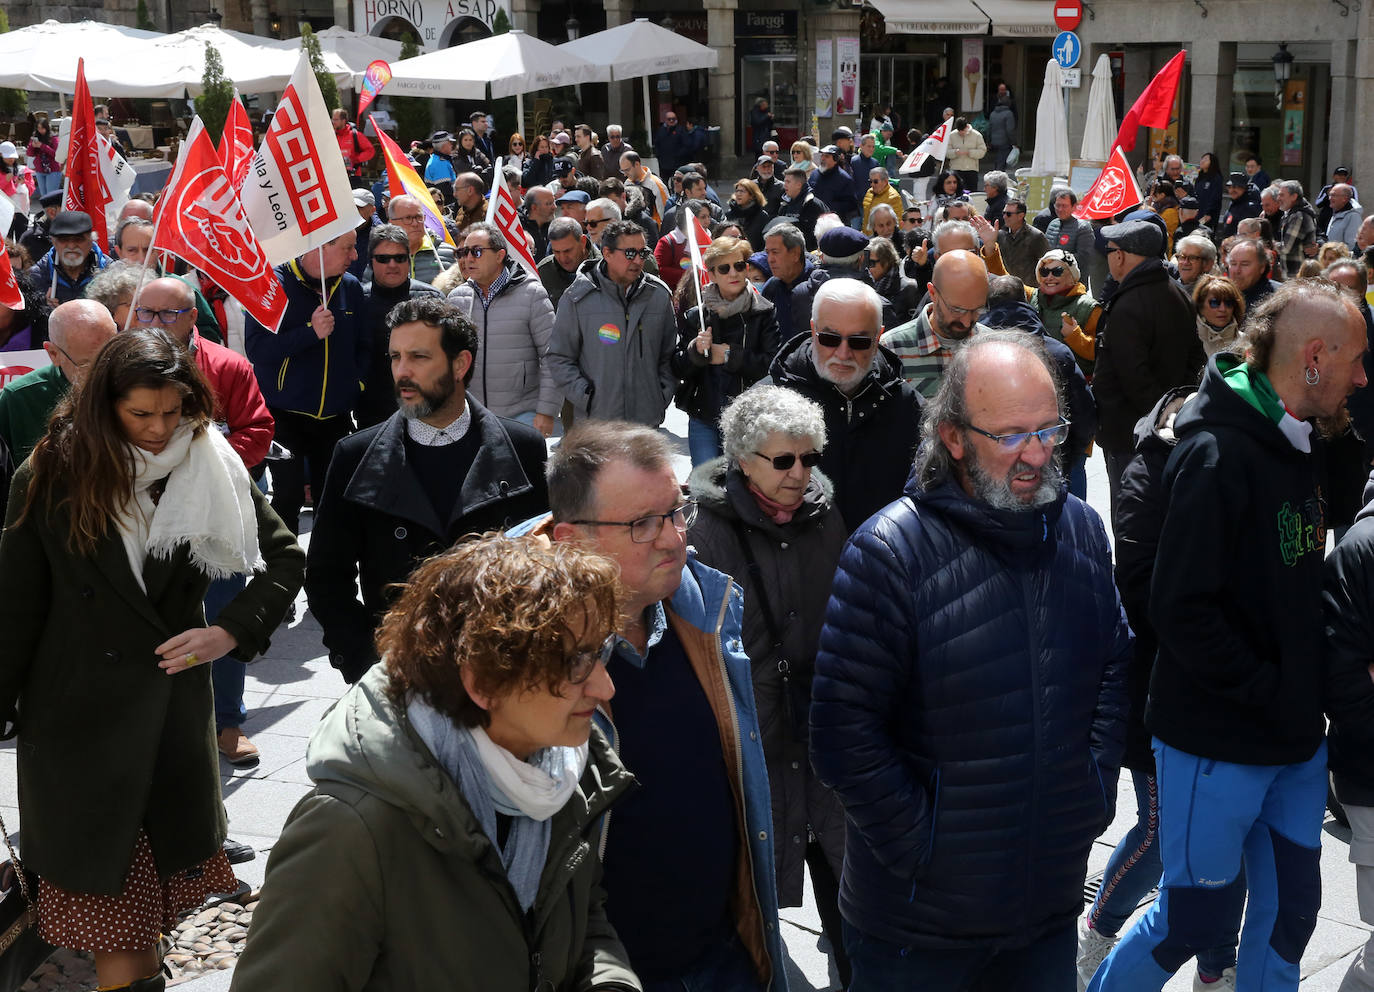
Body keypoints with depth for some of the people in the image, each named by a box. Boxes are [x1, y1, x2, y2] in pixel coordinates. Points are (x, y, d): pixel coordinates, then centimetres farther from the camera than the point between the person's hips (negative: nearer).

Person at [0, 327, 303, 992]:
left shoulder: (212, 469, -2)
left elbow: (285, 558, 6)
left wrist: (232, 631, -8)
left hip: (175, 698, 2)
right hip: (78, 707, -2)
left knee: (171, 853, 8)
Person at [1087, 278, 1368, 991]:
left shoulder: (1301, 446, 8)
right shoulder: (1219, 454, -20)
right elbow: (1181, 607, -24)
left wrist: (1309, 689, 2)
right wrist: (1270, 693, -19)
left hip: (1295, 739, 8)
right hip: (1217, 744, -8)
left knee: (1290, 912, 15)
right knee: (1193, 920, 6)